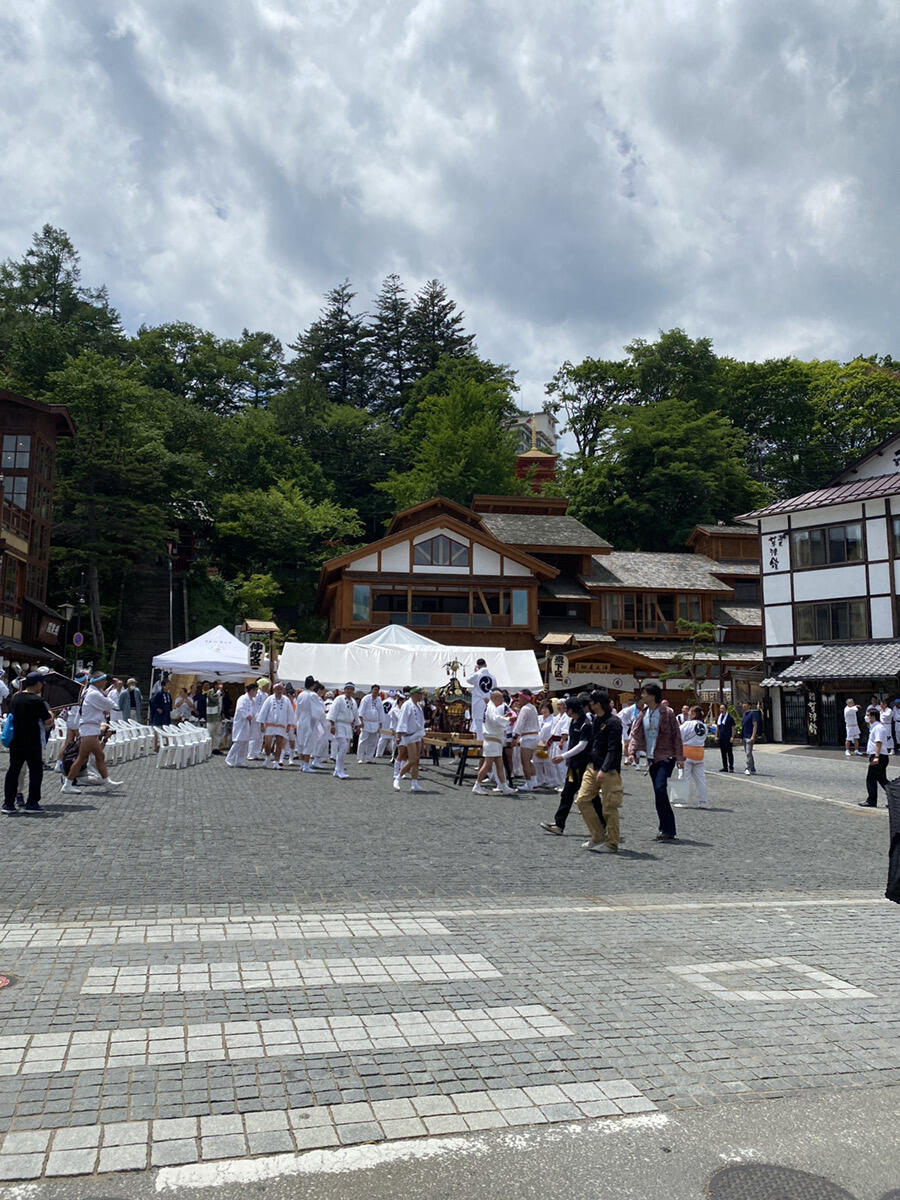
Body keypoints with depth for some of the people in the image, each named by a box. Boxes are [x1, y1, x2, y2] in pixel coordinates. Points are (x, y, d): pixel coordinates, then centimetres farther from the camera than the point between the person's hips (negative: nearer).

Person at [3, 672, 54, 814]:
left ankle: (8, 803, 11)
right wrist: (50, 714, 6)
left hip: (15, 740, 6)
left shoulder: (16, 697, 4)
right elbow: (48, 722, -14)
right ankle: (32, 803, 5)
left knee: (13, 770, 11)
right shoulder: (38, 700, -14)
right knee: (35, 771, 5)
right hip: (32, 742, -6)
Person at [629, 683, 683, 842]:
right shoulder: (643, 714, 9)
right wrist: (632, 751, -7)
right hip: (652, 758, 7)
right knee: (659, 794, 9)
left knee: (660, 789, -20)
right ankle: (668, 830, 17)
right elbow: (636, 733, 9)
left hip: (666, 757, -7)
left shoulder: (667, 712, -8)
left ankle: (667, 830, -11)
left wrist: (679, 757, -11)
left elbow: (676, 736, -7)